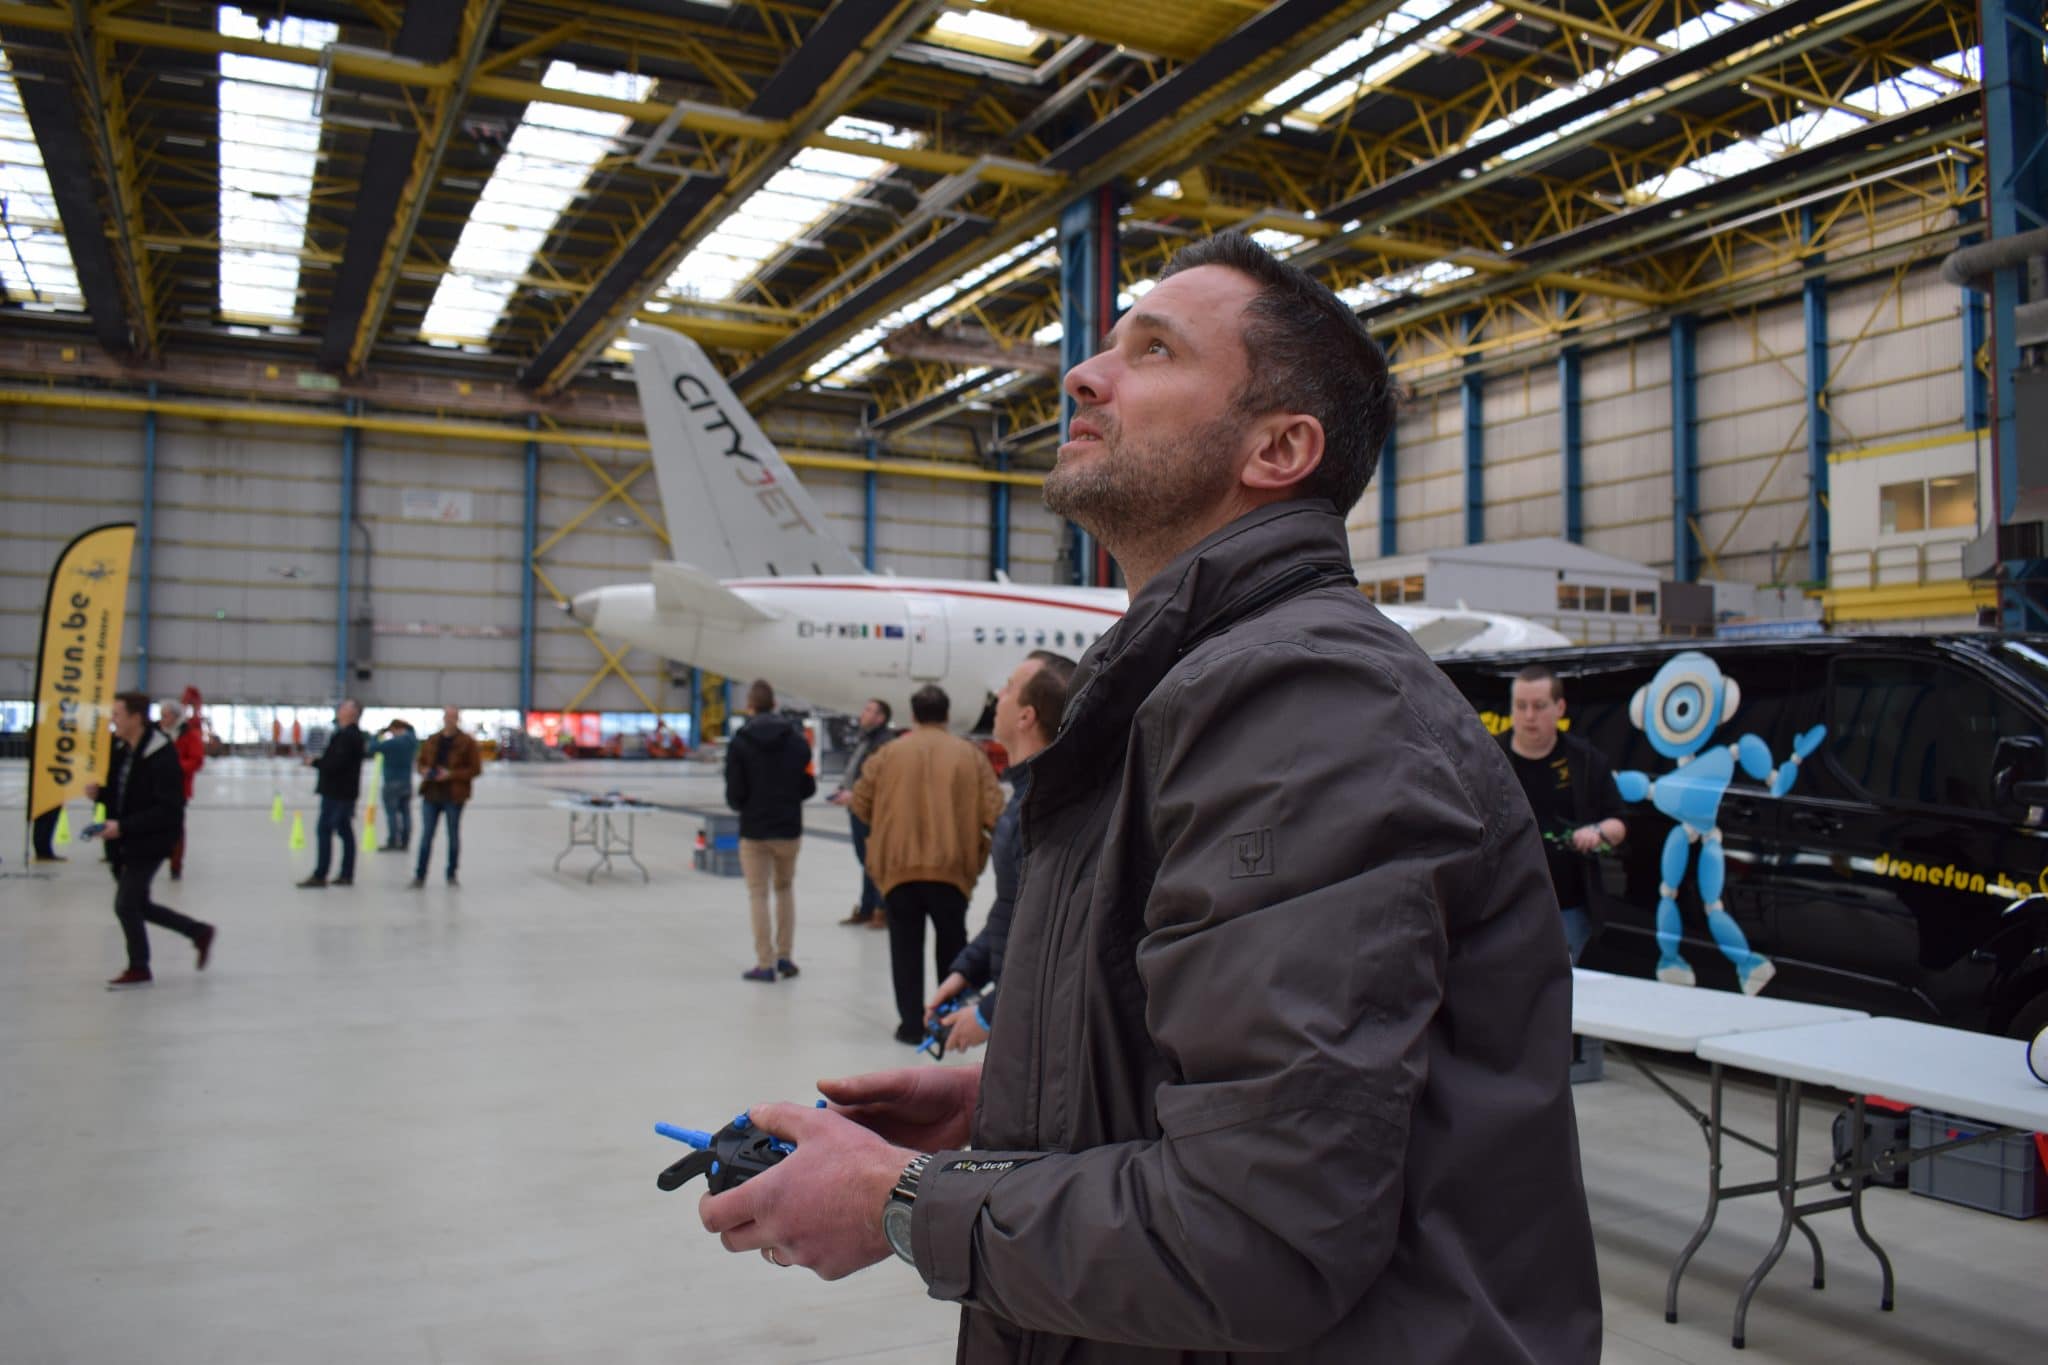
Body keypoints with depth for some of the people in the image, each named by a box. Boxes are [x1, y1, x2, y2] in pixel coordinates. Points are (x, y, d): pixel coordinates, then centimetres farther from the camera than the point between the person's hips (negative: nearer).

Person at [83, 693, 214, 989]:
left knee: (125, 905, -4)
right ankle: (200, 932, 32)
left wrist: (123, 826, -27)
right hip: (122, 843, 9)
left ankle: (138, 969, 16)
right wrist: (98, 793, -4)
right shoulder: (120, 750, 5)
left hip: (150, 843, -9)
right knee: (138, 905, 15)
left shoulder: (162, 756, -21)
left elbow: (169, 810, -24)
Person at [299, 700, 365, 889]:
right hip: (345, 790, 10)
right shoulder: (354, 734, 16)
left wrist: (315, 762, -11)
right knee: (345, 831, 11)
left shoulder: (346, 736, -18)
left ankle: (319, 876, -5)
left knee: (325, 831, -7)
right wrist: (318, 760, 8)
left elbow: (336, 763, -24)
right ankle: (347, 875, 15)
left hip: (336, 792, -10)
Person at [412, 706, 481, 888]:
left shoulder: (467, 743, -5)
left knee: (453, 835, 8)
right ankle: (419, 876, 7)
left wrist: (451, 774, -18)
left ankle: (451, 875, 19)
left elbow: (475, 769, -8)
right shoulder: (431, 740, 9)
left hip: (454, 796, -3)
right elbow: (421, 762, 19)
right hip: (431, 793, 3)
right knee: (426, 835, 3)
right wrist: (426, 770, -5)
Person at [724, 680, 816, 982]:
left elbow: (734, 794, -9)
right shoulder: (797, 739, -2)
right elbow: (809, 787, 0)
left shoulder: (740, 743, -9)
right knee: (785, 888, 19)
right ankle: (784, 956, 19)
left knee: (758, 894, 6)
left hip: (754, 830, -2)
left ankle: (765, 963, 5)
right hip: (790, 828, 2)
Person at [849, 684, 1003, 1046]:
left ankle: (911, 1024, 10)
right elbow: (994, 813, -4)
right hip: (951, 866, 1)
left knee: (906, 946, 10)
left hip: (898, 865, -1)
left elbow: (861, 803, 4)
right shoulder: (970, 754, 1)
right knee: (951, 944, 17)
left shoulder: (890, 752, 1)